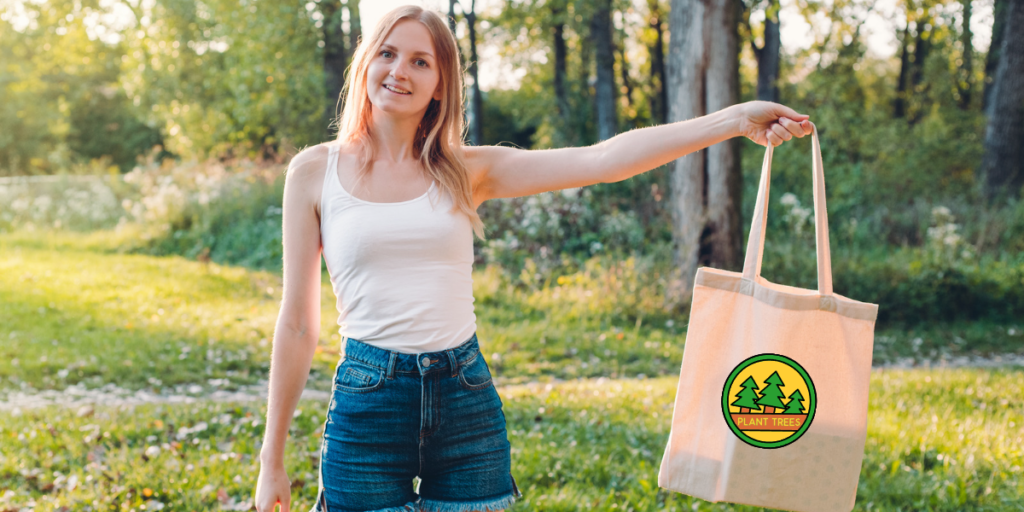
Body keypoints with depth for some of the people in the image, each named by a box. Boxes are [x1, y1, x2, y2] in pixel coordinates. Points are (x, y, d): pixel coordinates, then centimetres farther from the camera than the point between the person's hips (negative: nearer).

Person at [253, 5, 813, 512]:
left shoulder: (467, 171, 5)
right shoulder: (315, 172, 2)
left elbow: (602, 160, -5)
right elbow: (297, 322, 4)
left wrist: (736, 119, -12)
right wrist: (272, 460, 4)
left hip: (466, 399, 2)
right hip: (367, 406, -1)